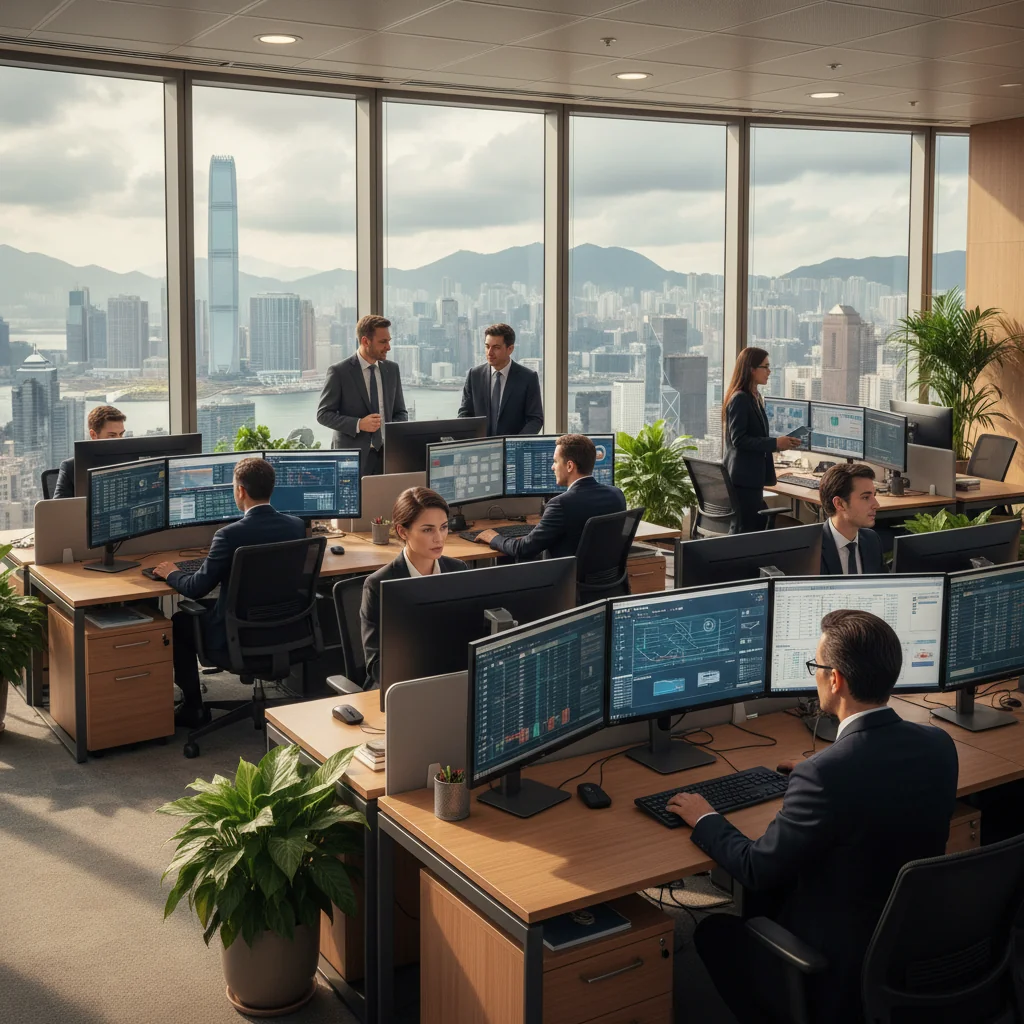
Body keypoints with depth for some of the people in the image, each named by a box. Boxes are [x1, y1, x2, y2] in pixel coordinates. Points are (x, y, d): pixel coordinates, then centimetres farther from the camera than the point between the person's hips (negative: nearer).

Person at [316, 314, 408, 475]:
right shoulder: (339, 371, -4)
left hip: (386, 455, 4)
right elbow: (323, 414, -4)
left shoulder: (392, 369, 10)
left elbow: (400, 412, 17)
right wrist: (358, 424, -18)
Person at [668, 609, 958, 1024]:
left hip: (842, 975, -7)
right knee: (769, 896, 27)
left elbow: (756, 869, -18)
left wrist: (705, 820, 0)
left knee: (713, 930, 17)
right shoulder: (939, 745, -10)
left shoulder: (825, 775, -30)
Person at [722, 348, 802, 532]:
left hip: (753, 475, 10)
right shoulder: (739, 399, -14)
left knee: (759, 525, 10)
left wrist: (779, 443, 7)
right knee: (749, 529, -7)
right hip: (744, 477, -10)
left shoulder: (756, 398, 15)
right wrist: (775, 443, -20)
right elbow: (738, 439, -21)